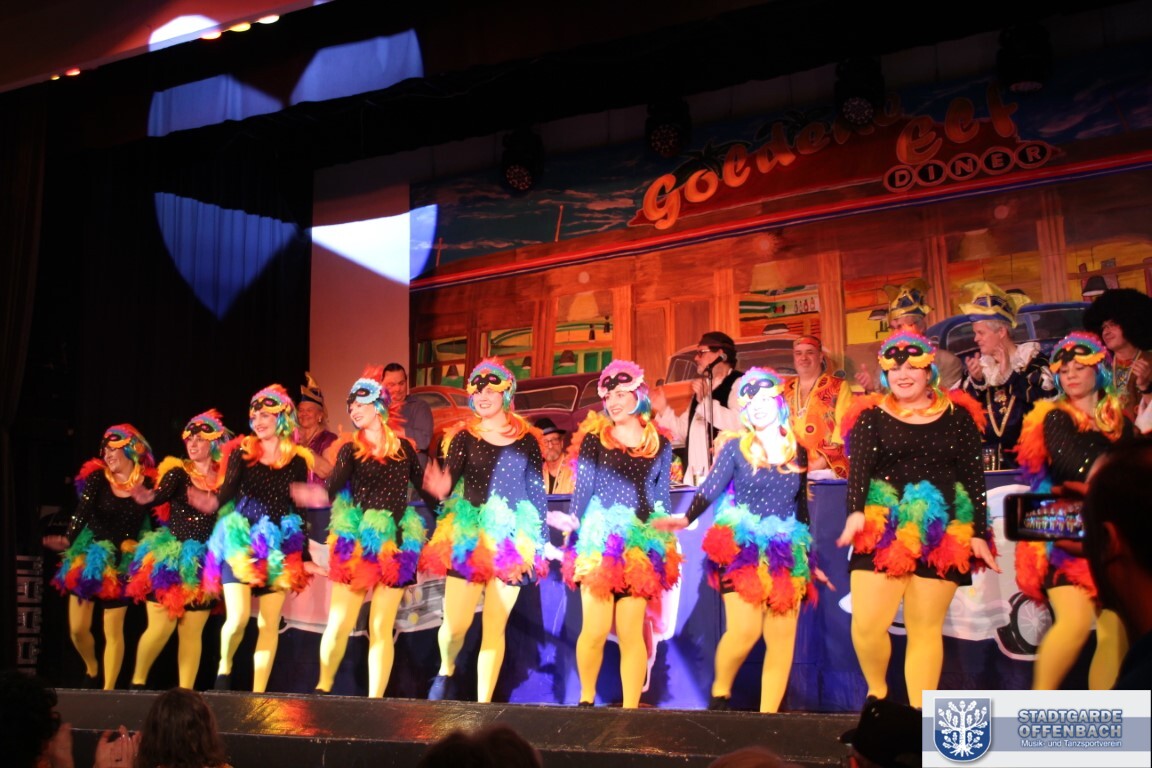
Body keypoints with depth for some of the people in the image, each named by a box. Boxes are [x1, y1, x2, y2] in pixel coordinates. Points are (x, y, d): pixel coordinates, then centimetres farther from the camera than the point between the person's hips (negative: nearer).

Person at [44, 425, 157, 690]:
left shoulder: (148, 483, -4)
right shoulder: (97, 477, -3)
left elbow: (156, 523, 1)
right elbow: (83, 512, -16)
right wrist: (68, 539, -28)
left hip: (122, 563, -2)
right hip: (90, 556, 2)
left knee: (113, 632, -1)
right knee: (77, 629, 4)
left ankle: (108, 689, 8)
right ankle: (91, 670, 33)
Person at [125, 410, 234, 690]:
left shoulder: (225, 476, 3)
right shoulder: (177, 472, 0)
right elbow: (158, 497, -17)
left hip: (203, 563, 2)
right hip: (169, 558, -1)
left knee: (192, 632, 5)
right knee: (160, 627, -6)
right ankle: (137, 681, 15)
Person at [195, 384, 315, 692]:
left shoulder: (298, 460, 4)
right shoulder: (242, 452, 3)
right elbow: (227, 492, -7)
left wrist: (305, 555, 5)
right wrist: (213, 502, -30)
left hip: (279, 548, 2)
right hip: (240, 543, -1)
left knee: (269, 624, 3)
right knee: (237, 618, -14)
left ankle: (258, 692, 10)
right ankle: (224, 666, 17)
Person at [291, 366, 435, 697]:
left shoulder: (403, 448, 8)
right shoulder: (350, 449, 3)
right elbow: (334, 485, -12)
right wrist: (320, 495, -32)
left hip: (394, 544, 1)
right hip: (356, 542, -1)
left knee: (381, 628, 2)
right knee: (339, 624, -3)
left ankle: (375, 699, 6)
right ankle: (323, 687, 18)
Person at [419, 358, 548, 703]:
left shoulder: (527, 439, 6)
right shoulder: (463, 436, 3)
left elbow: (538, 492, 7)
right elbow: (447, 482, -6)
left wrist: (539, 542, 4)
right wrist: (440, 489, -29)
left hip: (511, 540, 1)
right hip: (468, 537, -1)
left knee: (494, 628, 3)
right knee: (454, 625, -5)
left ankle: (483, 703, 11)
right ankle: (446, 671, 27)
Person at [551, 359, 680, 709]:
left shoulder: (659, 444, 11)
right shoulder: (594, 437, 5)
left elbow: (663, 499, 13)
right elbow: (584, 486, 1)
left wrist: (667, 544, 9)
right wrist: (572, 520, -11)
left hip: (640, 544, 2)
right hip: (598, 539, -1)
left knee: (631, 632, 0)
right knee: (595, 630, -5)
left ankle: (630, 707, 8)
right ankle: (586, 699, 17)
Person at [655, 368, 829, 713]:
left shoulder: (798, 453, 11)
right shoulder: (736, 447, 1)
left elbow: (802, 509, 16)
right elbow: (711, 487, -10)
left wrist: (810, 559, 17)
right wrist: (687, 517, -28)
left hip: (787, 552, 4)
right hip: (743, 548, -4)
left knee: (782, 639, 0)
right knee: (744, 631, -15)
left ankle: (768, 713, 6)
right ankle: (720, 692, 10)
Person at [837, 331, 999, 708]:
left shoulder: (958, 415, 9)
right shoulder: (871, 416, 6)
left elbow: (974, 477, 7)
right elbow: (859, 468, -8)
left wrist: (980, 533, 1)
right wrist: (855, 512, -25)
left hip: (942, 533, 1)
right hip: (883, 529, -1)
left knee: (926, 629, 5)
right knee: (866, 626, -8)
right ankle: (878, 692, 19)